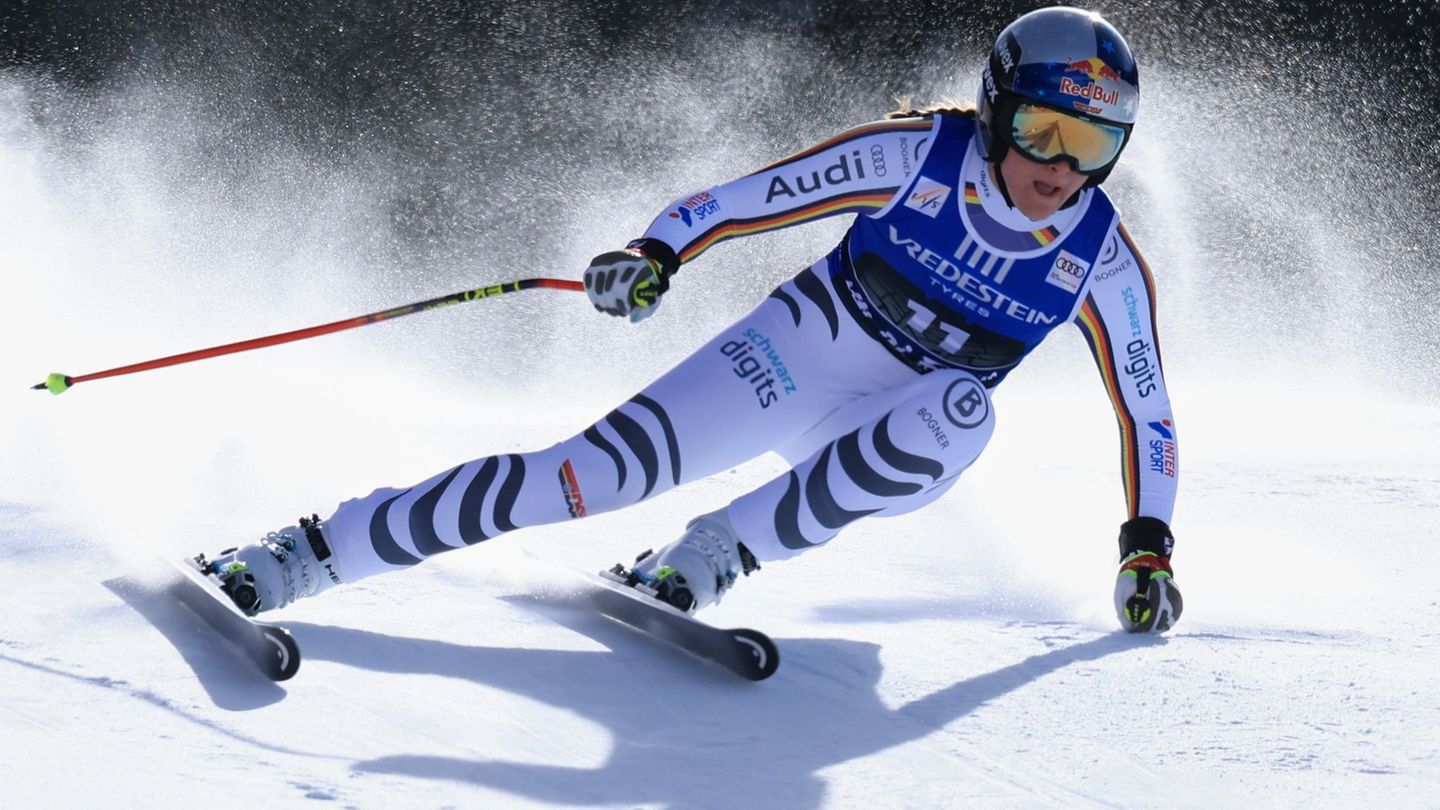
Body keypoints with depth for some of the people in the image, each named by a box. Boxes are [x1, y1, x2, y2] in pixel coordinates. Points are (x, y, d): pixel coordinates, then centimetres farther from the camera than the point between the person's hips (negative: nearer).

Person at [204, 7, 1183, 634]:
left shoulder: (1102, 260, -11)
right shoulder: (919, 153, -15)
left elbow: (1147, 408, -1)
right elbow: (760, 192, -11)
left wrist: (1148, 544, -5)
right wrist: (659, 251, -25)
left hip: (885, 438, 2)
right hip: (791, 356, -1)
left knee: (962, 416, -35)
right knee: (600, 469, -21)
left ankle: (720, 554, -27)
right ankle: (312, 551, -18)